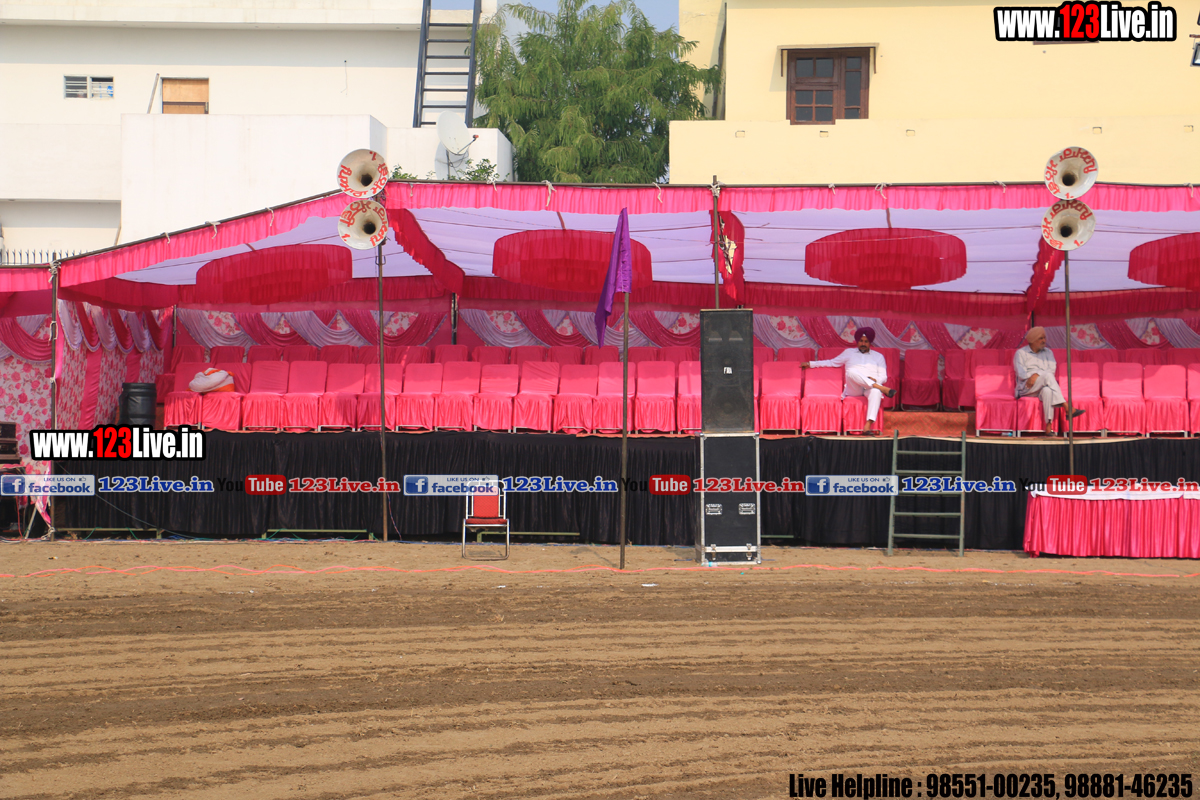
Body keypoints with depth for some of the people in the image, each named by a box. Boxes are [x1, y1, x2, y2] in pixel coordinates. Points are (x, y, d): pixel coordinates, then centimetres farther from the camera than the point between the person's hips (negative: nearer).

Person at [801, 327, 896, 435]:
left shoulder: (878, 356, 23)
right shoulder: (849, 352, 26)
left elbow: (883, 377, 14)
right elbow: (832, 362, 30)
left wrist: (874, 380, -9)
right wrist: (810, 364, 26)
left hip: (870, 388, 0)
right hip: (854, 390, 0)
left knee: (876, 392, -41)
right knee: (851, 372, -36)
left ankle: (868, 426, -53)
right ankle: (882, 389, -41)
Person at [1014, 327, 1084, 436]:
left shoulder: (1048, 352, 20)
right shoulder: (1021, 353, 10)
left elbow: (1052, 370, 3)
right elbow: (1021, 373, -4)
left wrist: (1037, 375, -17)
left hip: (1043, 386, 2)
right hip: (1026, 388, -2)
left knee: (1047, 391, -39)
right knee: (1047, 376, -34)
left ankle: (1049, 426, -47)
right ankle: (1067, 408, -43)